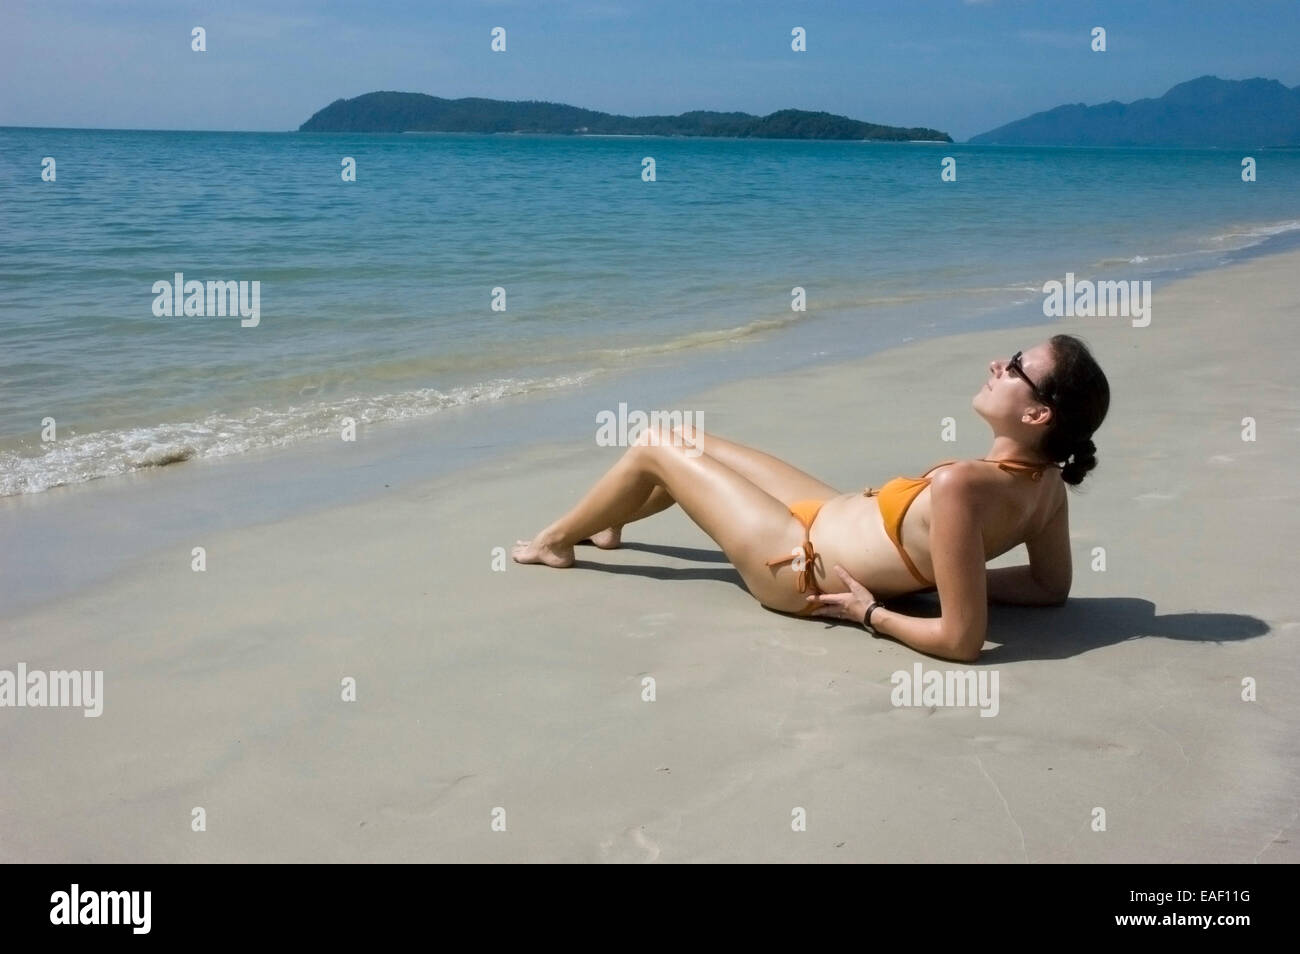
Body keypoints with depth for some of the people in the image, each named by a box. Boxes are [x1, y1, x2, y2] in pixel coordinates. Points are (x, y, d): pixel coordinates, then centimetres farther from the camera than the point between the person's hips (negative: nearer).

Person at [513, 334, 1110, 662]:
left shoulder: (960, 486, -38)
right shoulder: (1046, 480, -13)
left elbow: (962, 641, -38)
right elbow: (1052, 587, 0)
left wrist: (871, 613, -21)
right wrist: (944, 572, 1)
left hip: (801, 564, -8)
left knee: (655, 447, 8)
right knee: (687, 443, 22)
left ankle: (556, 539, 36)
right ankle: (607, 523, 53)